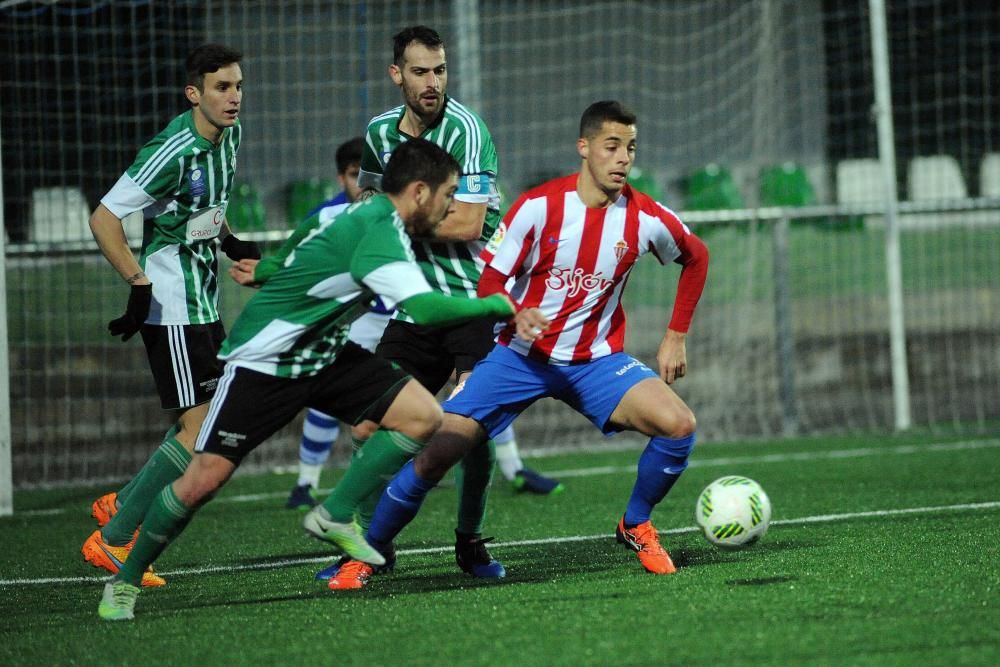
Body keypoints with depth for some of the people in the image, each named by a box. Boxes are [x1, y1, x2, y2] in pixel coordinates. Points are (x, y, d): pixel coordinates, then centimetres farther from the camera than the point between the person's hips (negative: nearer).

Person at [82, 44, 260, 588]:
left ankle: (121, 506, 25)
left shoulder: (229, 135, 5)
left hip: (203, 305, 9)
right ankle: (112, 540, -2)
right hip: (171, 310, -9)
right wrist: (140, 285, -25)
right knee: (200, 432, -10)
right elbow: (103, 218, -22)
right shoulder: (173, 152, -22)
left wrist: (231, 243, 11)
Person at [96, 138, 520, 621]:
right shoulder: (377, 228, -27)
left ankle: (335, 517, 2)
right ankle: (124, 582, 10)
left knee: (423, 415, -8)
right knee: (202, 480, -9)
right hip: (264, 360, -9)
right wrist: (495, 306, -27)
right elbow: (424, 309, -36)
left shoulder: (376, 217, 2)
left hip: (325, 356, 9)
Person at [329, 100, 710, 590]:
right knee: (436, 452, -14)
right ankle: (369, 552, 7)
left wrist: (676, 338, 10)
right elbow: (491, 279, -8)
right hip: (522, 356, -2)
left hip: (595, 360, 2)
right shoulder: (539, 206, -15)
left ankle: (635, 526, 5)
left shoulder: (646, 219, -8)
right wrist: (516, 315, -30)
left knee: (679, 424, -22)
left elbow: (696, 258, 13)